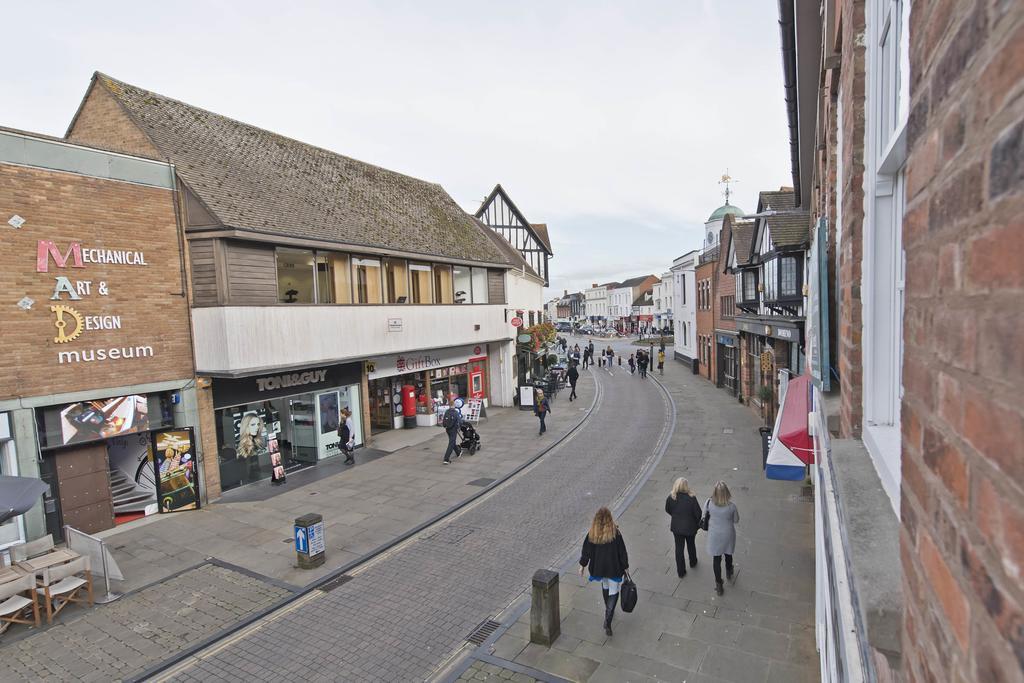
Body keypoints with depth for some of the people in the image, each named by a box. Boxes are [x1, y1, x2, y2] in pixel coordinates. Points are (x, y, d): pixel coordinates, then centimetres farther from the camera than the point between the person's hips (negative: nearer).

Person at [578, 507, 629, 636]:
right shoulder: (615, 533, -19)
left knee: (605, 586, 28)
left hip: (598, 567, 3)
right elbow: (622, 552, -10)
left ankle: (609, 611, 45)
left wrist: (582, 565, 11)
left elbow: (586, 551, -2)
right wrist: (625, 566, 4)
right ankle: (607, 621, -1)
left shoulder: (591, 534, -11)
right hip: (614, 568, -3)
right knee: (613, 593, 9)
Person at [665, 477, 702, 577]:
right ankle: (693, 562, 51)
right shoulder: (691, 498, -26)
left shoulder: (671, 497, -18)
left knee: (679, 548, 15)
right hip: (690, 527, -1)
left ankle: (680, 572, 25)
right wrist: (698, 524, 5)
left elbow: (668, 510, -1)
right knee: (691, 545, 26)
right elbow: (698, 513, -15)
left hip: (676, 527, 1)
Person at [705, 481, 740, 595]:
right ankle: (729, 573, 56)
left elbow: (705, 509, 0)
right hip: (728, 534, 1)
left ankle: (719, 585, 26)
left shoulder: (709, 503, -25)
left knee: (717, 559, 15)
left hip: (714, 536, -1)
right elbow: (736, 520, -9)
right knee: (728, 554, 29)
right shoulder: (731, 506, -27)